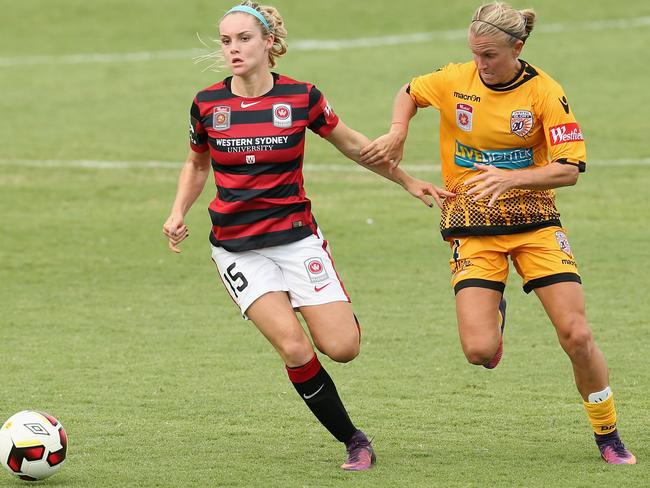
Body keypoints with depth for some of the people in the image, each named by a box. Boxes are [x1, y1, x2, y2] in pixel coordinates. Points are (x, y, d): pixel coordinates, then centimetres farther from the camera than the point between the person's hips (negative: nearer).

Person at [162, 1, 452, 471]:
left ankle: (340, 313, 28)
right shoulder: (207, 105, -3)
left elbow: (352, 143, 10)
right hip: (237, 249, 0)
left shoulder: (301, 97, -6)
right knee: (295, 348, -18)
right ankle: (355, 441, -1)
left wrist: (407, 181, 15)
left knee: (342, 347, -12)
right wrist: (179, 213, 1)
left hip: (296, 236, 0)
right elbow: (197, 164, 16)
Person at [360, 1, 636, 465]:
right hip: (473, 228, 1)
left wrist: (511, 178, -28)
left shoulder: (545, 92, -11)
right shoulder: (456, 80, -4)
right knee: (479, 350, -15)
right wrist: (397, 133, -2)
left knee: (576, 334, -11)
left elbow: (570, 169, -13)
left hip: (534, 221, -1)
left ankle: (609, 436, 11)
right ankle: (494, 314, 24)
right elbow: (409, 93, 18)